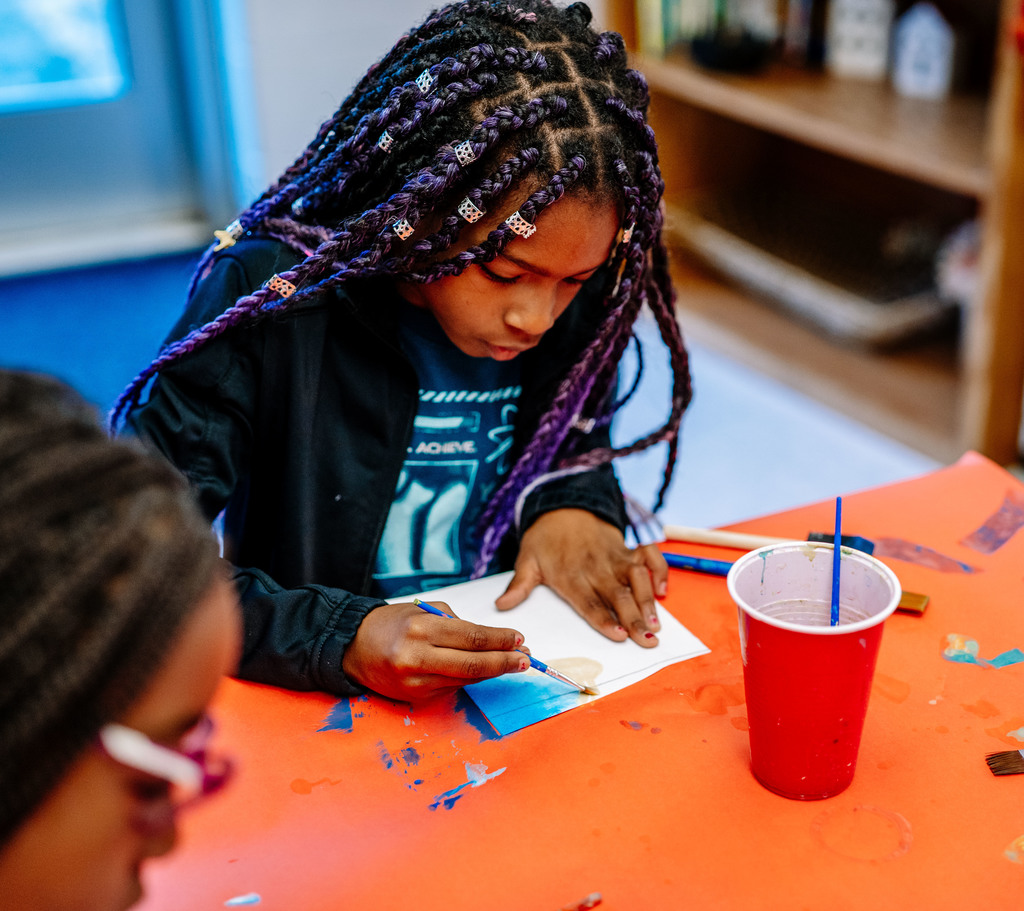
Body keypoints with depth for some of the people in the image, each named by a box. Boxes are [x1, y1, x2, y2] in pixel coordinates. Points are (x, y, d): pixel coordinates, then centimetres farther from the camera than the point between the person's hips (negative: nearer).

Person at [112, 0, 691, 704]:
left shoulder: (576, 306, -4)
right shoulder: (265, 301, -17)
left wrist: (573, 508, -8)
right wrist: (341, 638, -29)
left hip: (513, 687, 3)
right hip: (315, 710, -2)